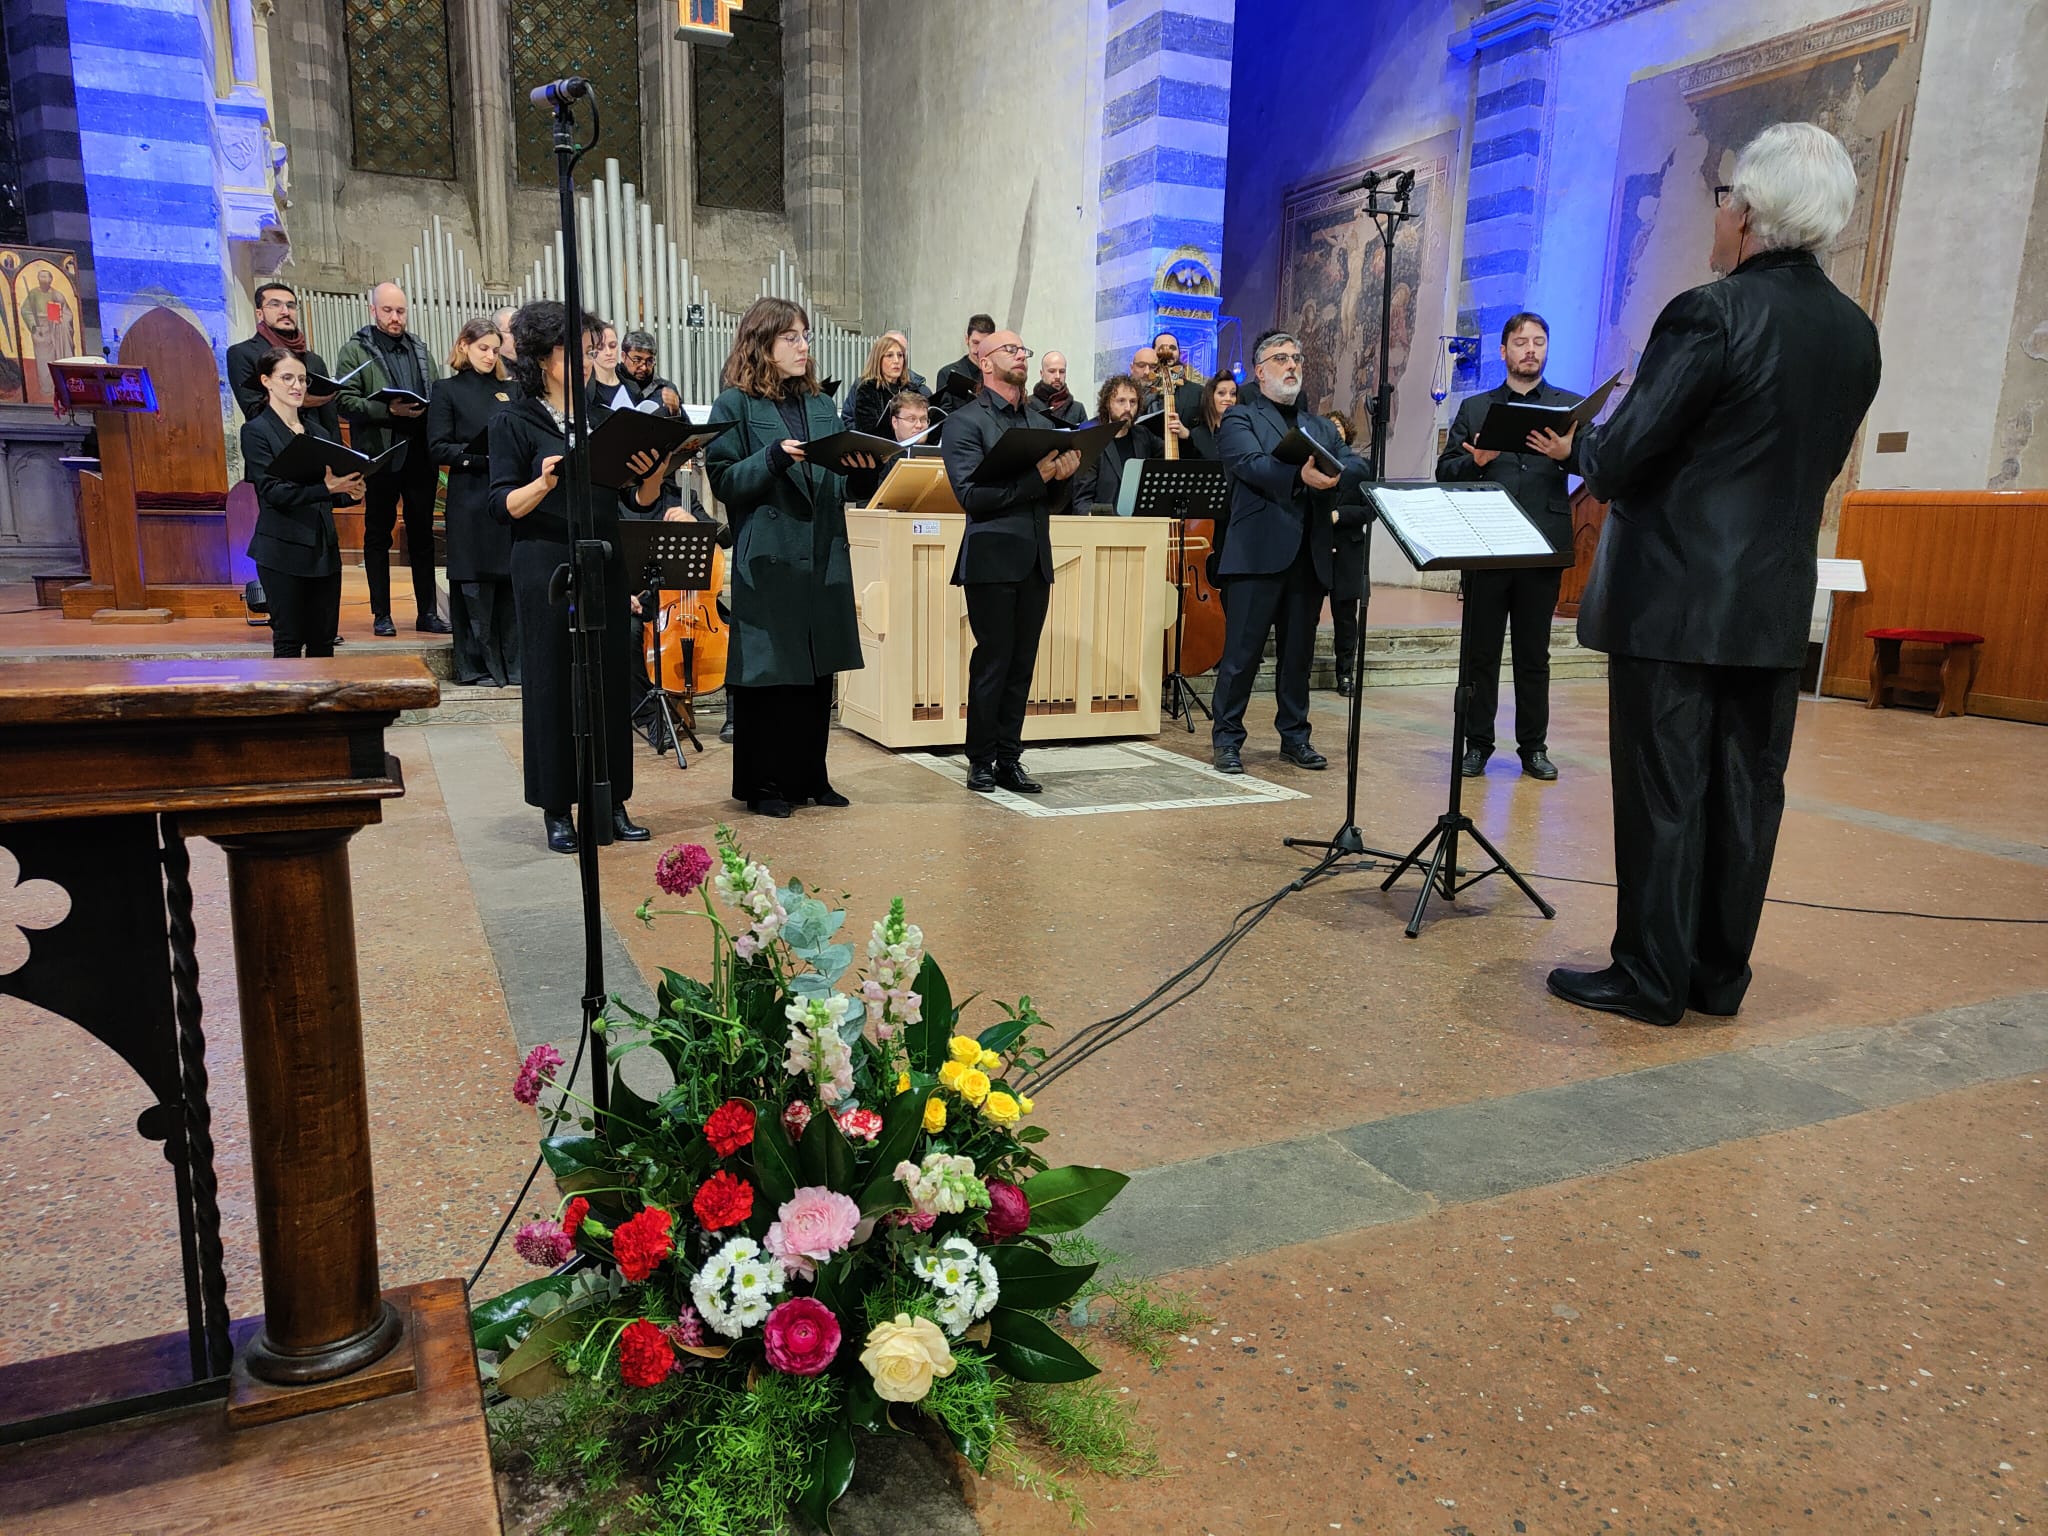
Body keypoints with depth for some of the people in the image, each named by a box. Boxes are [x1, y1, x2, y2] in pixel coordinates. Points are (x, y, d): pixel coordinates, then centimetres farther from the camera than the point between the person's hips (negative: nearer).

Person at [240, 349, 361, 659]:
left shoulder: (318, 432, 15)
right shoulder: (256, 432, -3)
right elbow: (273, 491, -14)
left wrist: (350, 492, -4)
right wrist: (326, 487, -28)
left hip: (324, 548, 5)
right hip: (283, 550, -5)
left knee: (323, 642, 6)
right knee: (289, 641, -2)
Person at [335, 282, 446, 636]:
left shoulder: (419, 348, 16)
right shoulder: (354, 350, 1)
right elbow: (346, 401, -7)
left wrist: (427, 409, -6)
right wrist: (389, 410, -20)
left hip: (419, 455, 4)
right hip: (379, 454, -4)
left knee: (422, 534, 7)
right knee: (378, 535, 4)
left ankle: (428, 612, 13)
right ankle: (381, 614, 10)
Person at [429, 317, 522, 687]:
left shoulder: (510, 390, 17)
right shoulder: (446, 390, 4)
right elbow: (438, 447, -5)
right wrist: (484, 457, -17)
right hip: (470, 500, -4)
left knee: (511, 581, 4)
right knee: (474, 586, -2)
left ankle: (513, 663, 11)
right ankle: (476, 667, 5)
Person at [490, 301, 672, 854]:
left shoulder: (603, 418, 13)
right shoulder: (514, 421, 0)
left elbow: (639, 499, 11)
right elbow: (503, 504, -7)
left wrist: (652, 476, -10)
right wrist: (543, 483, -24)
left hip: (606, 569, 4)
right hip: (546, 570, -4)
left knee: (611, 682, 6)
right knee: (552, 685, 1)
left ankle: (611, 805, 15)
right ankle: (557, 810, 10)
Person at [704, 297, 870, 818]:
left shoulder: (821, 405, 16)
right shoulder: (735, 405, -1)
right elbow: (724, 482, -8)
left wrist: (858, 468, -4)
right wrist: (774, 457, -21)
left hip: (823, 556, 6)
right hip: (767, 560, -6)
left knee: (819, 672, 9)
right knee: (767, 675, -1)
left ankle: (809, 776, 21)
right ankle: (763, 784, 11)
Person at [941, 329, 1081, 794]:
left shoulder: (1042, 423, 18)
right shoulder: (964, 423, -2)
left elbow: (1058, 499, 17)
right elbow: (971, 494, -14)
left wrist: (1064, 475, -6)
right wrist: (1036, 476, -19)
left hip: (1035, 561, 6)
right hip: (992, 560, -6)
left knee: (1021, 666, 8)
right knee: (992, 663, -2)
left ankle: (1009, 760, 15)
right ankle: (981, 763, 9)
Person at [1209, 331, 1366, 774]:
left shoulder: (1320, 427, 22)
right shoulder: (1239, 419, 5)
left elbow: (1356, 467, 7)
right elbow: (1252, 464, -15)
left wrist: (1330, 476, -16)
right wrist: (1300, 475, -32)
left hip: (1310, 553, 6)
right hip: (1260, 551, -5)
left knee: (1299, 651, 11)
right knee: (1242, 651, -3)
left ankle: (1295, 736, 21)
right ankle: (1226, 739, 6)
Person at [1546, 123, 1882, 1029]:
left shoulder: (1711, 315, -14)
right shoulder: (1856, 334, 9)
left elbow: (1617, 461, -14)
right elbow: (1819, 467, 16)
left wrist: (1575, 448, 7)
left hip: (1676, 601, -7)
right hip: (1777, 606, 7)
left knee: (1664, 794, 0)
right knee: (1745, 793, 12)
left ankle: (1651, 979, 9)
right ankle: (1719, 977, 22)